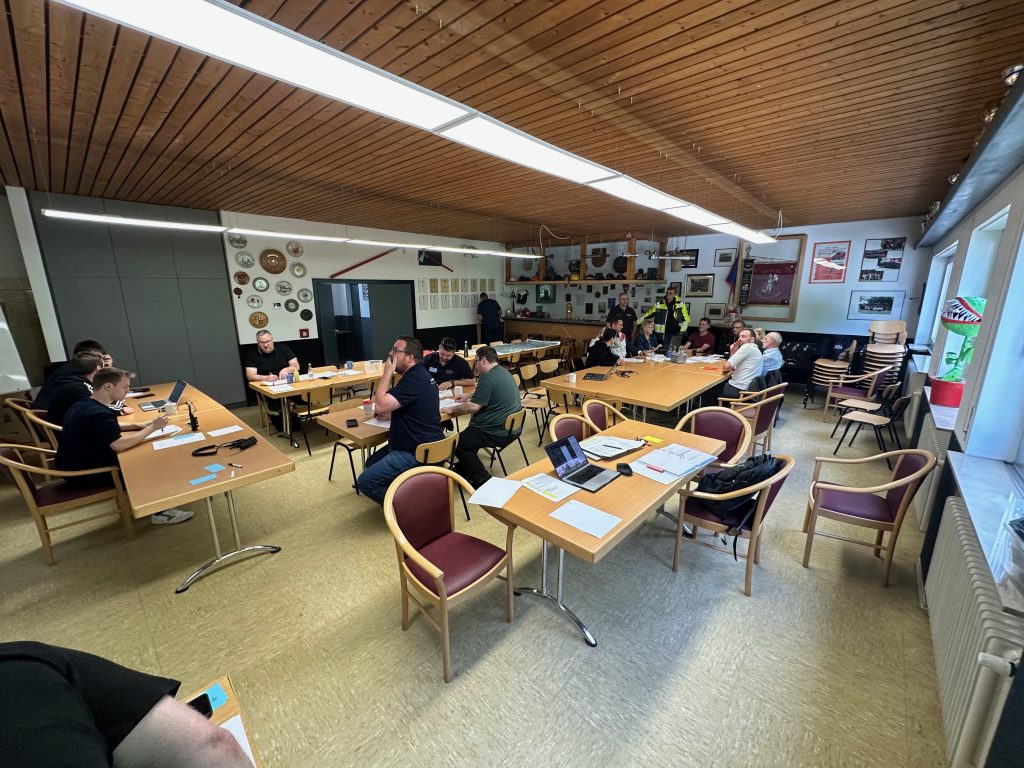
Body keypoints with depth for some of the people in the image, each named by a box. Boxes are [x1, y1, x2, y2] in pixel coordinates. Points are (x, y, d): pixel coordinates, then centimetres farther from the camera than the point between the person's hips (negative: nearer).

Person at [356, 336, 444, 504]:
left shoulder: (414, 380, -23)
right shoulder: (418, 375, 10)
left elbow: (380, 406, -26)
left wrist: (387, 373, -17)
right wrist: (389, 414, 7)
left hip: (417, 453, -11)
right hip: (421, 444, 11)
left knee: (365, 482, -10)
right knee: (370, 465, 24)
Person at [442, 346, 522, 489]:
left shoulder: (488, 378, -21)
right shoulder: (503, 372, 11)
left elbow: (473, 407, -22)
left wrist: (452, 409, -9)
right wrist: (469, 396, 26)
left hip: (498, 432, -11)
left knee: (458, 444, 1)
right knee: (468, 434, 27)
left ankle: (483, 481, 1)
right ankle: (462, 470, 35)